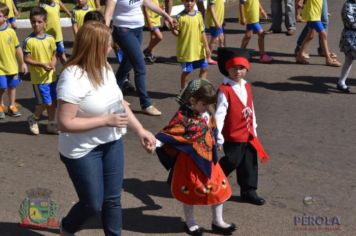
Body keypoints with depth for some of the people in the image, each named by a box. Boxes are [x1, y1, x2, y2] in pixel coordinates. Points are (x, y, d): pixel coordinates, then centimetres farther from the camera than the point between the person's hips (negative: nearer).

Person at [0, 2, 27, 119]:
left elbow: (17, 48, 3)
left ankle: (12, 107, 32)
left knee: (12, 87, 14)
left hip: (12, 66, 2)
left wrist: (22, 63, 6)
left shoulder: (10, 31, -6)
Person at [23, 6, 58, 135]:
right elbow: (26, 59, -9)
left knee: (53, 102, 11)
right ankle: (33, 119, 22)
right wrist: (41, 64, -21)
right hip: (38, 77, -5)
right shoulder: (29, 40, -11)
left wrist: (53, 63, -12)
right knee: (45, 103, -4)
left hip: (51, 76, 5)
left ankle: (51, 124, 27)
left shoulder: (50, 39, 0)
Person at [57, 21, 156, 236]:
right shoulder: (73, 78, -26)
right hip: (83, 150, -6)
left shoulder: (104, 67, -3)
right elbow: (65, 123, -26)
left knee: (113, 199, 15)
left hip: (112, 143, 6)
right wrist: (106, 120, -24)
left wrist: (140, 130, 2)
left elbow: (119, 102, 9)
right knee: (93, 204, 8)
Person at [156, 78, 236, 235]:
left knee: (218, 189, 12)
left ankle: (218, 222, 30)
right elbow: (169, 134, -27)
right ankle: (190, 223, 32)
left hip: (208, 159, 7)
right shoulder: (183, 117, -22)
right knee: (191, 192, 10)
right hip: (190, 162, -7)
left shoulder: (208, 114, 1)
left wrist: (215, 148, 30)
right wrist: (155, 142, -41)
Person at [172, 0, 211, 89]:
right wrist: (174, 30, -31)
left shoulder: (198, 15, 3)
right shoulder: (180, 17, -11)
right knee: (186, 71, 5)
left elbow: (202, 32, 7)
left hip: (198, 49, 5)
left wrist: (206, 47, 6)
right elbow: (177, 33, -8)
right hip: (186, 51, -5)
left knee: (204, 69, 11)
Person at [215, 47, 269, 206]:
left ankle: (248, 191, 26)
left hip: (248, 135, 7)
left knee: (250, 164, 13)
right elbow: (219, 114, -21)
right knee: (231, 162, 4)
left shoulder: (247, 87, 7)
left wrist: (253, 130, 19)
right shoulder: (224, 90, -18)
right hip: (233, 137, -7)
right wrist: (218, 138, -23)